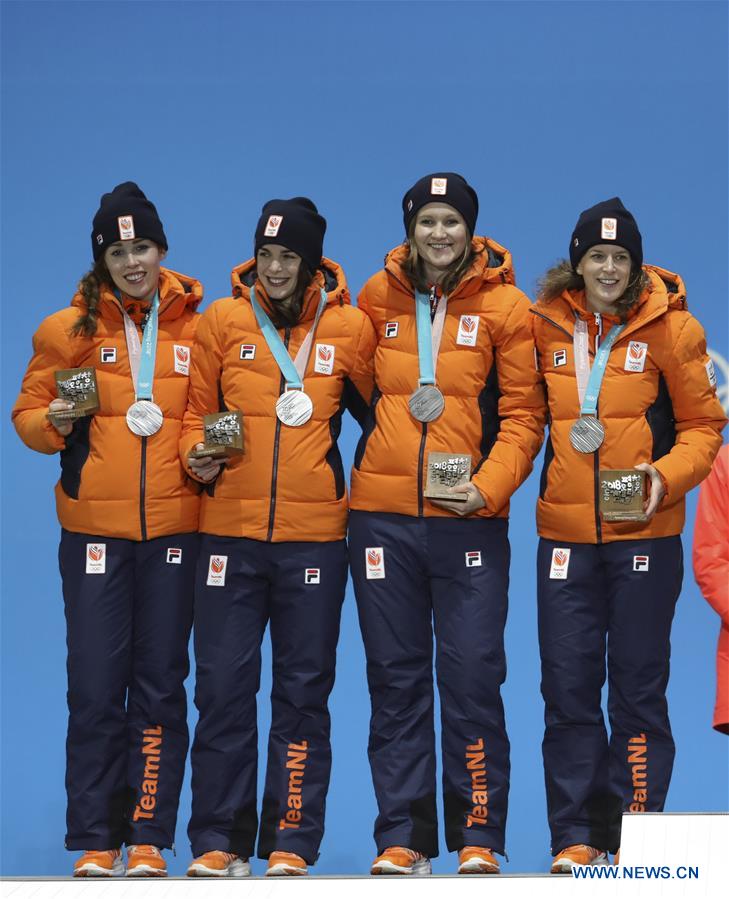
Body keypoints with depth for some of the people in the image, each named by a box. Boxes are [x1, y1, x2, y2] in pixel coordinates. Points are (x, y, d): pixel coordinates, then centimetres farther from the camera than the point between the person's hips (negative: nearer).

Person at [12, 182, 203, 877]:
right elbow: (27, 411, 10)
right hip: (93, 531, 0)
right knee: (96, 685, 0)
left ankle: (149, 839, 11)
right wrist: (52, 423, -12)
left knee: (160, 685, 4)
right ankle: (95, 843, 8)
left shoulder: (201, 330, 6)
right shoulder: (68, 329, 5)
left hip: (175, 530, 1)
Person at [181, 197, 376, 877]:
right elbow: (197, 410, 11)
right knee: (223, 686, 2)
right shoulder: (223, 321, 4)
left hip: (314, 534, 0)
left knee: (303, 693, 4)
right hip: (230, 530, 1)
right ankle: (218, 841, 9)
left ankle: (292, 842, 10)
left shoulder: (349, 328, 3)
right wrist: (198, 453, -8)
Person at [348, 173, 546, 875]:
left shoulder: (503, 306, 0)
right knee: (396, 679, 6)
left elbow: (523, 414, -1)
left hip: (469, 519, -2)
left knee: (472, 677, -2)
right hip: (382, 514, 2)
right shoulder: (379, 297, 7)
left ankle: (477, 836, 8)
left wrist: (487, 485, -14)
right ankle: (402, 837, 12)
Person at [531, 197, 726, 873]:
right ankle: (576, 837, 10)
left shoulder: (670, 328, -2)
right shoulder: (544, 325, 5)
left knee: (638, 687, 3)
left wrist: (665, 475, -15)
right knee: (568, 689, 3)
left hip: (645, 533, -2)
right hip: (564, 533, 2)